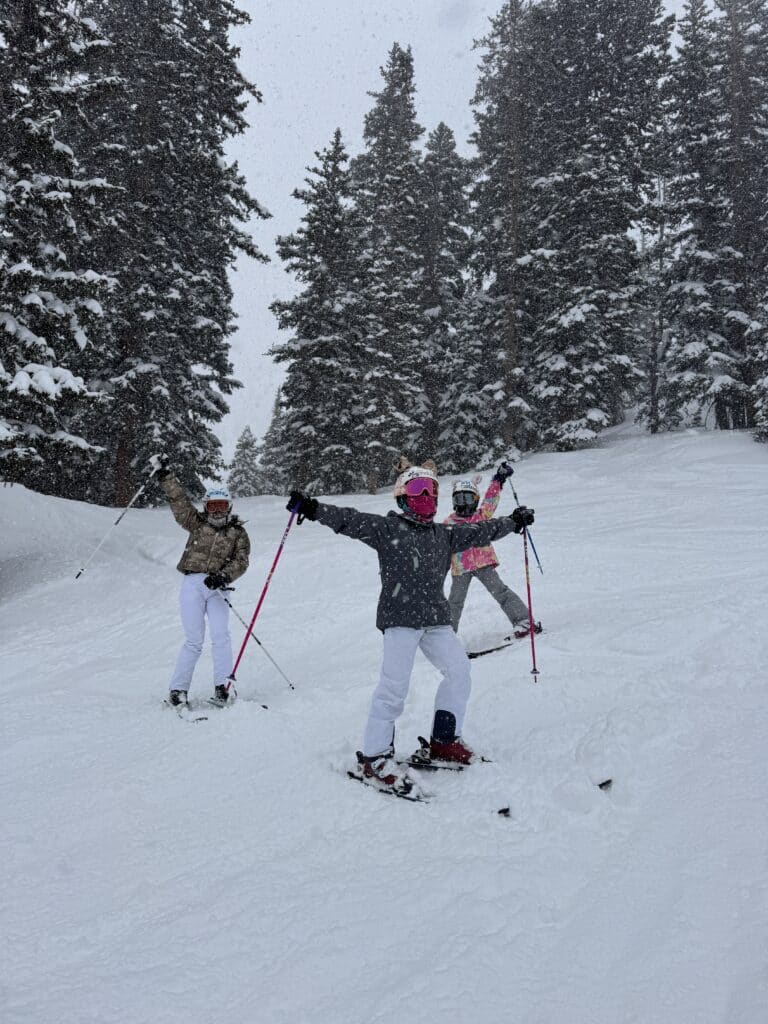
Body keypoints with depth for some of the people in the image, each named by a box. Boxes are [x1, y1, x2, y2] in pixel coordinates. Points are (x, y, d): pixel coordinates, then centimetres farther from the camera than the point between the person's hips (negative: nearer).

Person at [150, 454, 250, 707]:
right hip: (192, 583, 0)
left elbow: (241, 561, 0)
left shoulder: (238, 533, 12)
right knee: (194, 640, -5)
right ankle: (178, 689, 3)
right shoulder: (197, 523, 15)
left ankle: (222, 686, -9)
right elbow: (179, 500, 10)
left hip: (217, 588, 0)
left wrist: (223, 576, -17)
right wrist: (165, 475, 4)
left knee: (221, 636, -15)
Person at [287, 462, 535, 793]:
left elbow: (480, 531, 28)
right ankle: (374, 756, -3)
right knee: (394, 684, -12)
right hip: (400, 617, -6)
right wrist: (313, 508, -23)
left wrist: (514, 522, 35)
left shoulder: (444, 535, 18)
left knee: (459, 670, 2)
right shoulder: (386, 528, 1)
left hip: (436, 618, 6)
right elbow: (349, 520, -10)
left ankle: (444, 740, 18)